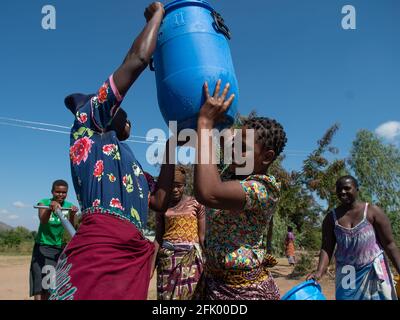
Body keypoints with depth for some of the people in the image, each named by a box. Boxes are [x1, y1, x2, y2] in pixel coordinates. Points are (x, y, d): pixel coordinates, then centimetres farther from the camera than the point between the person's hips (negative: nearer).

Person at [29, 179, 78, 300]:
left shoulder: (69, 206, -3)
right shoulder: (44, 203, -9)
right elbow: (42, 221, -29)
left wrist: (72, 215, -38)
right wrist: (50, 208, -49)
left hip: (59, 248, 2)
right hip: (42, 247, -2)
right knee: (40, 286, -11)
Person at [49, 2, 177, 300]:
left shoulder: (123, 160, 31)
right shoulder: (88, 125, 10)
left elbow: (160, 202, 24)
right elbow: (137, 59, 3)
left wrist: (170, 148, 30)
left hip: (133, 258, 9)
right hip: (99, 253, -8)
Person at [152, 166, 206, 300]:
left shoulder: (196, 204, 2)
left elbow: (202, 235, 2)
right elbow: (158, 237, 8)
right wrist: (152, 263, 4)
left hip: (190, 256, -1)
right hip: (168, 257, 2)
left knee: (189, 293, -2)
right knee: (166, 294, 2)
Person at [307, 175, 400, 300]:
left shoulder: (373, 211, -4)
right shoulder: (331, 218, 2)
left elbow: (389, 244, -3)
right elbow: (327, 248, -2)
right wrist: (319, 271, -17)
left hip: (374, 271, -2)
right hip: (346, 275, 2)